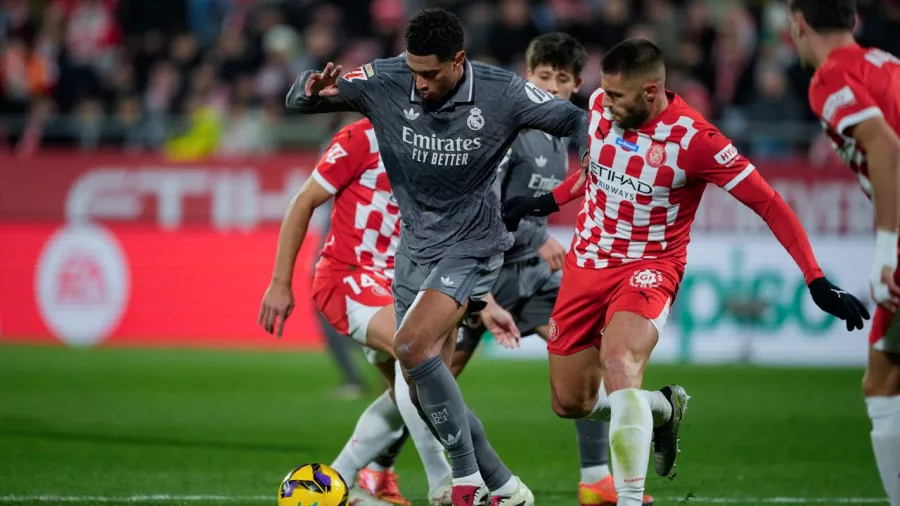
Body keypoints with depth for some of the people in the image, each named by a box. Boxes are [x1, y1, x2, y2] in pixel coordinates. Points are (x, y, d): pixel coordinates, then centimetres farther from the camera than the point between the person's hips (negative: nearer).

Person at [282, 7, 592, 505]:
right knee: (423, 393, 6)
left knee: (412, 345, -26)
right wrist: (314, 90, -31)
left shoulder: (501, 93, -17)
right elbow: (298, 100, -8)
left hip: (471, 246, -5)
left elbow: (574, 120, -4)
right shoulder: (384, 81, -13)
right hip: (415, 245, 5)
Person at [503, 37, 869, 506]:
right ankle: (664, 407, 34)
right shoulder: (601, 105, -5)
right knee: (569, 402, 6)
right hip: (586, 263, 6)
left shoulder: (694, 139, -21)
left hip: (648, 268, -6)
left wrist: (817, 282, -21)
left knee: (618, 365, -34)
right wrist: (547, 202, 21)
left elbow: (768, 203, -18)